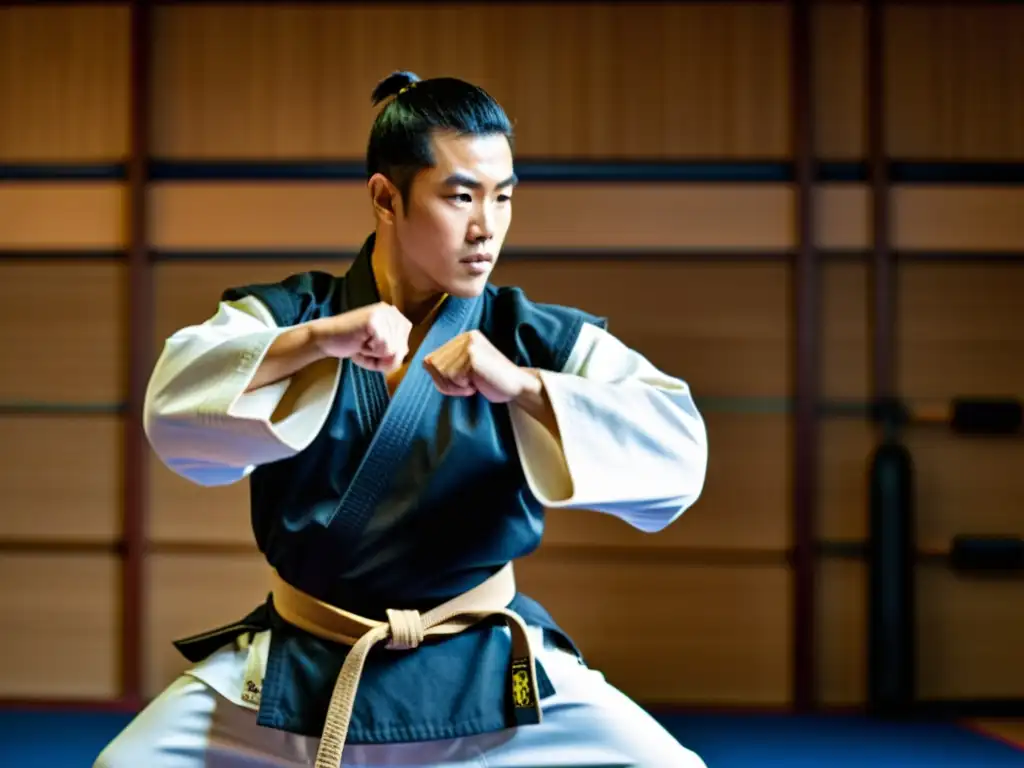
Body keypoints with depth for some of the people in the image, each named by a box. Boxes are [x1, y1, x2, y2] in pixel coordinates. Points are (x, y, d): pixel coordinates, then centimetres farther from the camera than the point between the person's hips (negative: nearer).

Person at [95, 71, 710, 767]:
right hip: (297, 675, 1)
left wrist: (523, 385, -31)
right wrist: (315, 341, -32)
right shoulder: (289, 317, -1)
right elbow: (174, 411, -19)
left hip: (485, 675, 0)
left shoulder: (539, 339, -4)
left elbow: (678, 455, -17)